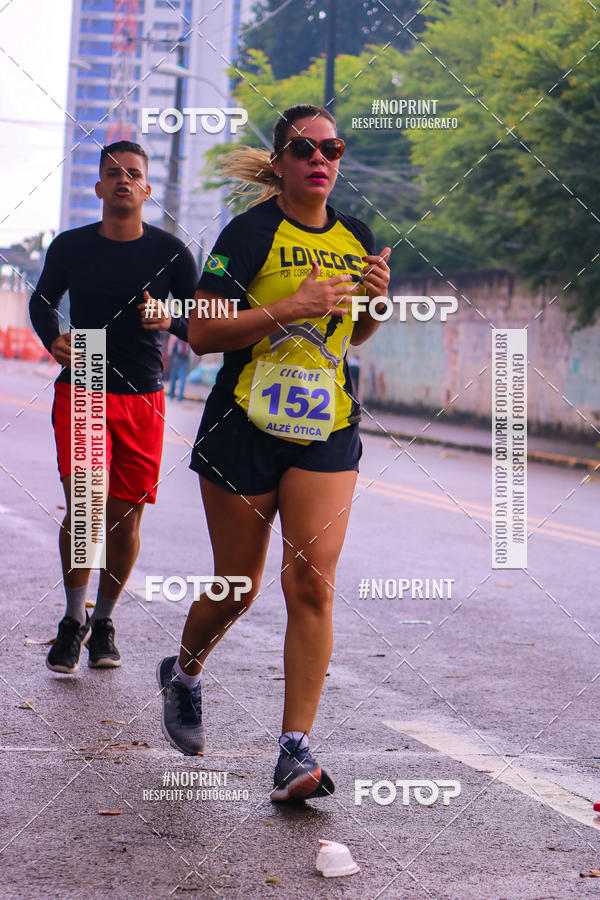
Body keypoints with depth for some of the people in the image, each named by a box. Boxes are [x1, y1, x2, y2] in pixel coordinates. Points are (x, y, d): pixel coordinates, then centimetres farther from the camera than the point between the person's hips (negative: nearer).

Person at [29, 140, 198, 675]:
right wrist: (52, 338, -2)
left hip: (142, 398, 1)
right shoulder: (71, 246, 2)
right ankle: (74, 619, 5)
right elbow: (42, 299, 19)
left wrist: (170, 321, -21)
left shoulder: (171, 253, -1)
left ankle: (104, 619, 23)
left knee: (126, 517, 3)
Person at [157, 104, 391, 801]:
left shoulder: (357, 239, 9)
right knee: (237, 586, 7)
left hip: (327, 430, 3)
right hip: (246, 426, -3)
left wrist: (375, 304, 1)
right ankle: (182, 675, 39)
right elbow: (201, 332, -12)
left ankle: (296, 750, -9)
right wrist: (292, 307, -20)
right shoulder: (250, 233, -6)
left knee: (312, 580, -11)